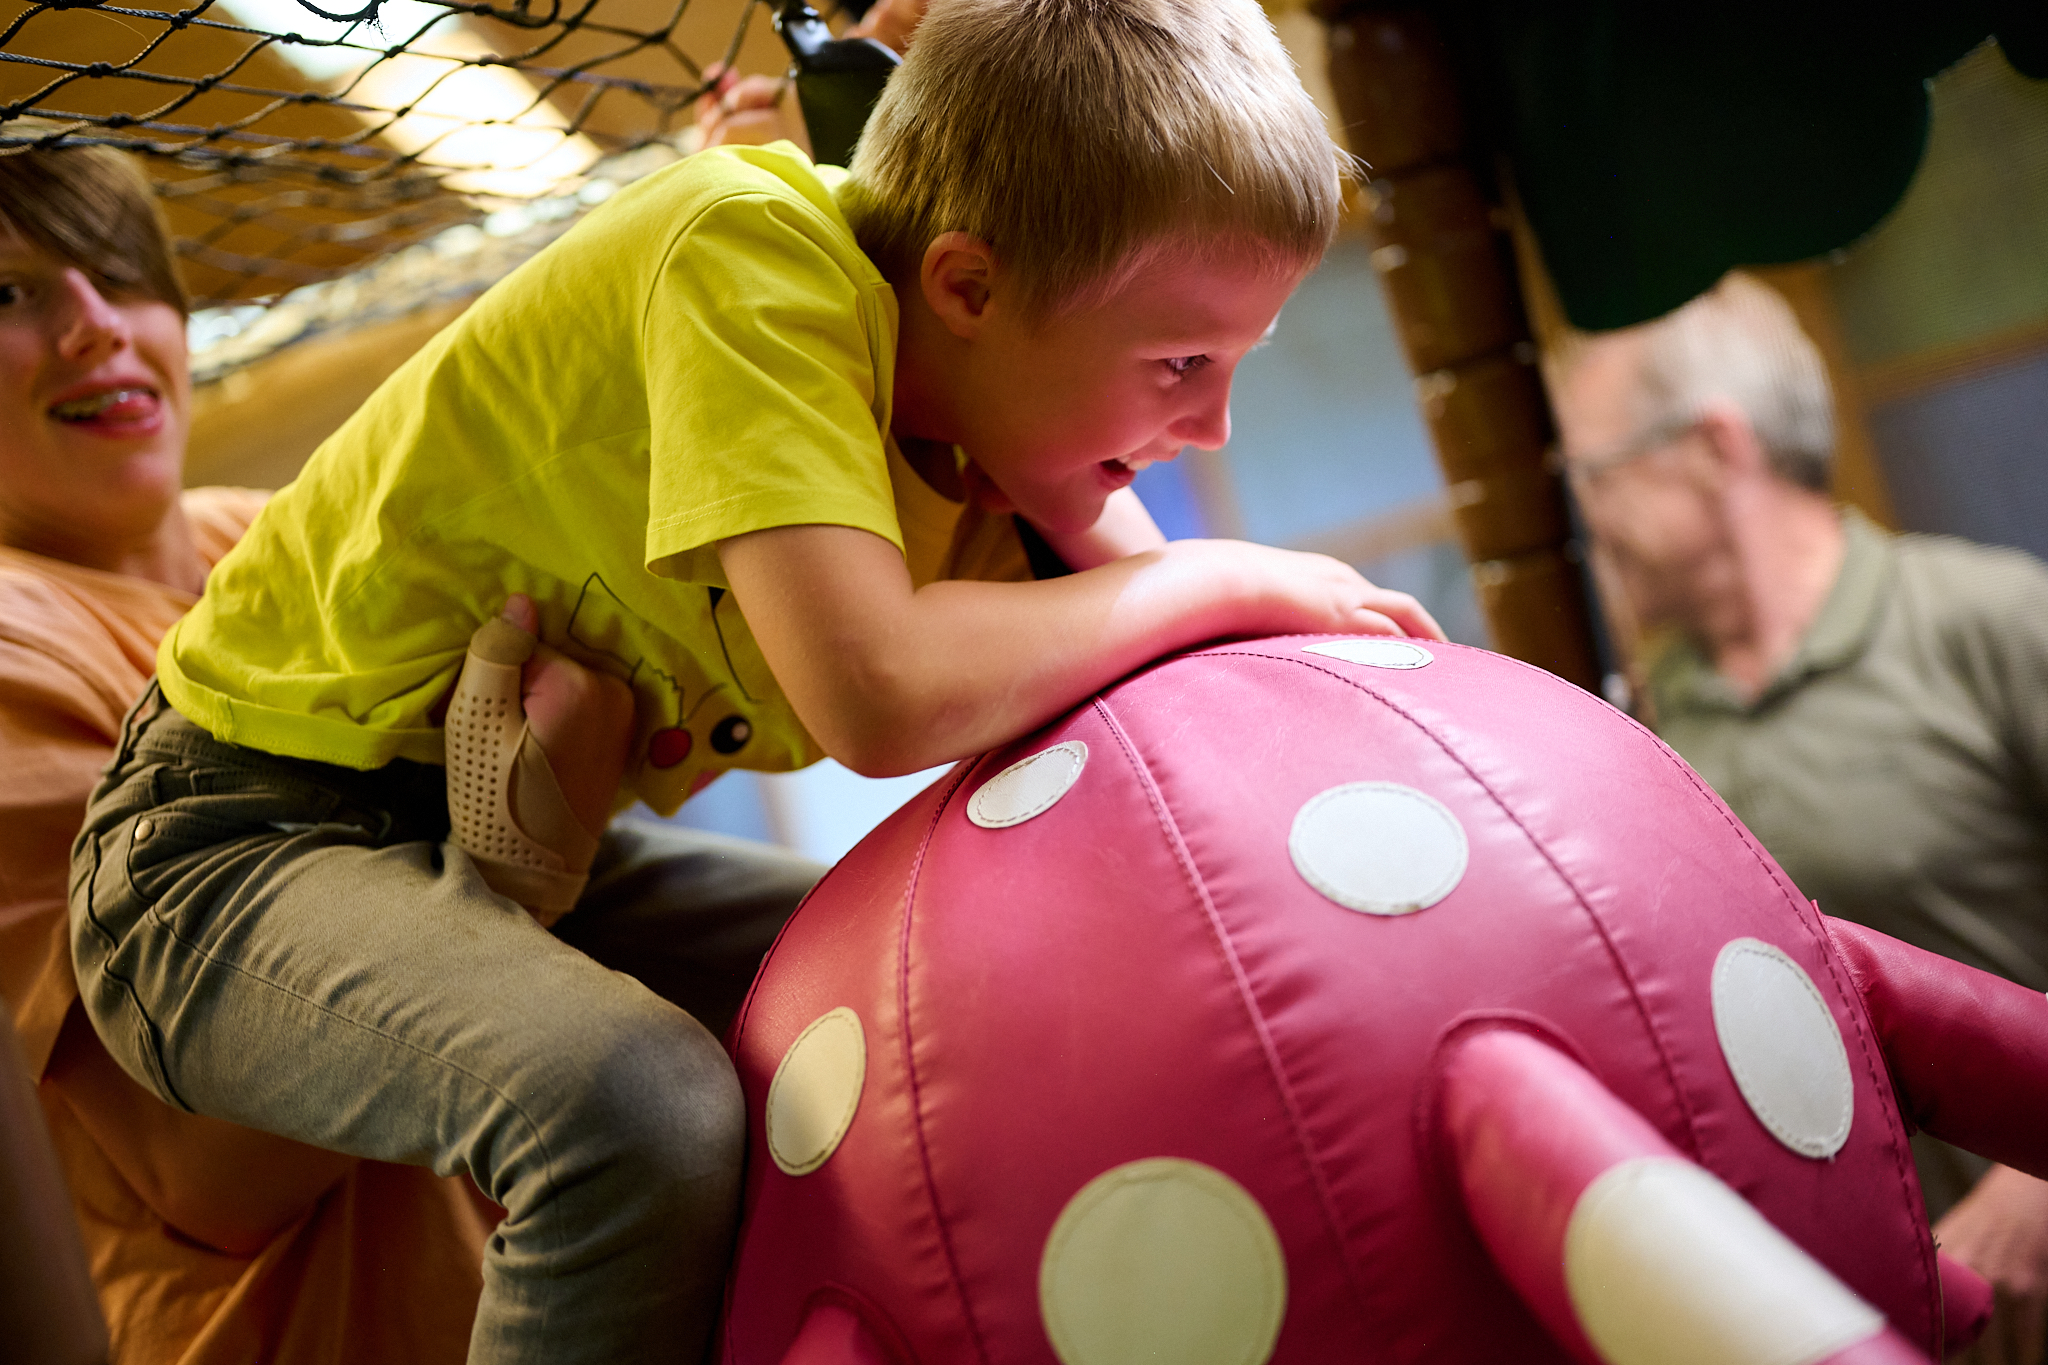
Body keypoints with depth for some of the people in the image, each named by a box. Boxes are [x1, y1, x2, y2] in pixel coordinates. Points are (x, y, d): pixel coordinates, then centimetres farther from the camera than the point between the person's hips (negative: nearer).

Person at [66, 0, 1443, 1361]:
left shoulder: (988, 427, -3)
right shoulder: (749, 251, -26)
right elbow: (879, 696, -39)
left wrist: (1091, 517, -20)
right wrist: (1226, 578, -26)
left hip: (522, 847, 8)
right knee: (640, 1102, -33)